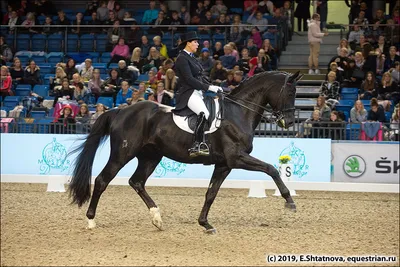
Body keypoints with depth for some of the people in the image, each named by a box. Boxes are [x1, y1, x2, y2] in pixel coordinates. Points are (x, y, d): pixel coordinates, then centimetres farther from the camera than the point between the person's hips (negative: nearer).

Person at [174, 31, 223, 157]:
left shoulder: (191, 57, 21)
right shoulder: (182, 58, -9)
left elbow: (201, 77, 22)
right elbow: (189, 79, -18)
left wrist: (212, 86, 8)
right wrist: (208, 87, -20)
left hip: (198, 92, 11)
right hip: (188, 94, -11)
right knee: (204, 113, -33)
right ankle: (196, 146, -37)